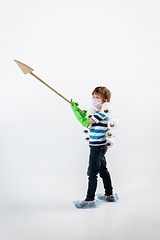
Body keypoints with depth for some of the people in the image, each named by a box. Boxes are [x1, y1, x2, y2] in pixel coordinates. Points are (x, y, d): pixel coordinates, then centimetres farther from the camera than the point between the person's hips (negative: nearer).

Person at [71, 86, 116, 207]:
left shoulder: (101, 114, -19)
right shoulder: (101, 113, 13)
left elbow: (85, 123, -24)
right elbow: (89, 124, 21)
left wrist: (75, 110, -19)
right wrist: (84, 116, 6)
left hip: (97, 147, -10)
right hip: (101, 147, 10)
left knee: (92, 173, -4)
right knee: (103, 171, 18)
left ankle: (90, 199, 3)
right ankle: (109, 195, 29)